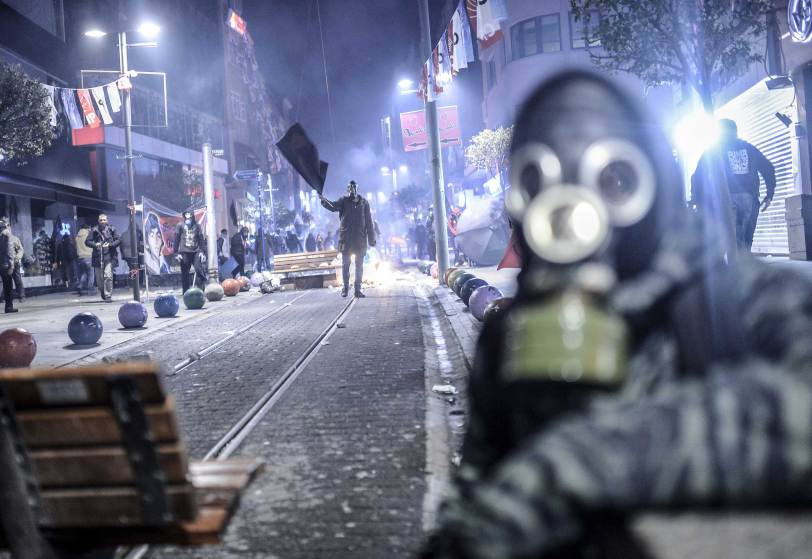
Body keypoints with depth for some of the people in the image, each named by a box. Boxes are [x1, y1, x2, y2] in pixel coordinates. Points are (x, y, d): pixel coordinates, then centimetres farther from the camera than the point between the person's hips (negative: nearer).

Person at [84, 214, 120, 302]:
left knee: (108, 276, -14)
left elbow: (118, 240, 7)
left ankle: (108, 296, -8)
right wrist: (95, 244, -12)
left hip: (109, 256, -2)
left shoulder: (111, 229, 5)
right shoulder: (94, 230, 7)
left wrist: (110, 244, -10)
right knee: (99, 278, 6)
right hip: (98, 257, 2)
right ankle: (103, 295, 28)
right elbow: (87, 242, 7)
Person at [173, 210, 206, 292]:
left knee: (200, 270, -11)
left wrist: (202, 251, 1)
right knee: (185, 274, 2)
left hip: (195, 252, 1)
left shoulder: (197, 226, 10)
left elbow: (201, 239, 10)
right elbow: (176, 239, 4)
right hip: (184, 252, -1)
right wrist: (177, 253, -3)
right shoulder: (180, 225, 6)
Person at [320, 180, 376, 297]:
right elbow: (333, 207, -15)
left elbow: (369, 221, 5)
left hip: (360, 238, 1)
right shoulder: (344, 200, 3)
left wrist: (371, 239, 2)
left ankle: (358, 289, 12)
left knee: (359, 265, 5)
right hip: (346, 237, -1)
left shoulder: (364, 202, 5)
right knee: (345, 264, 4)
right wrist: (324, 200, -36)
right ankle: (345, 288, 13)